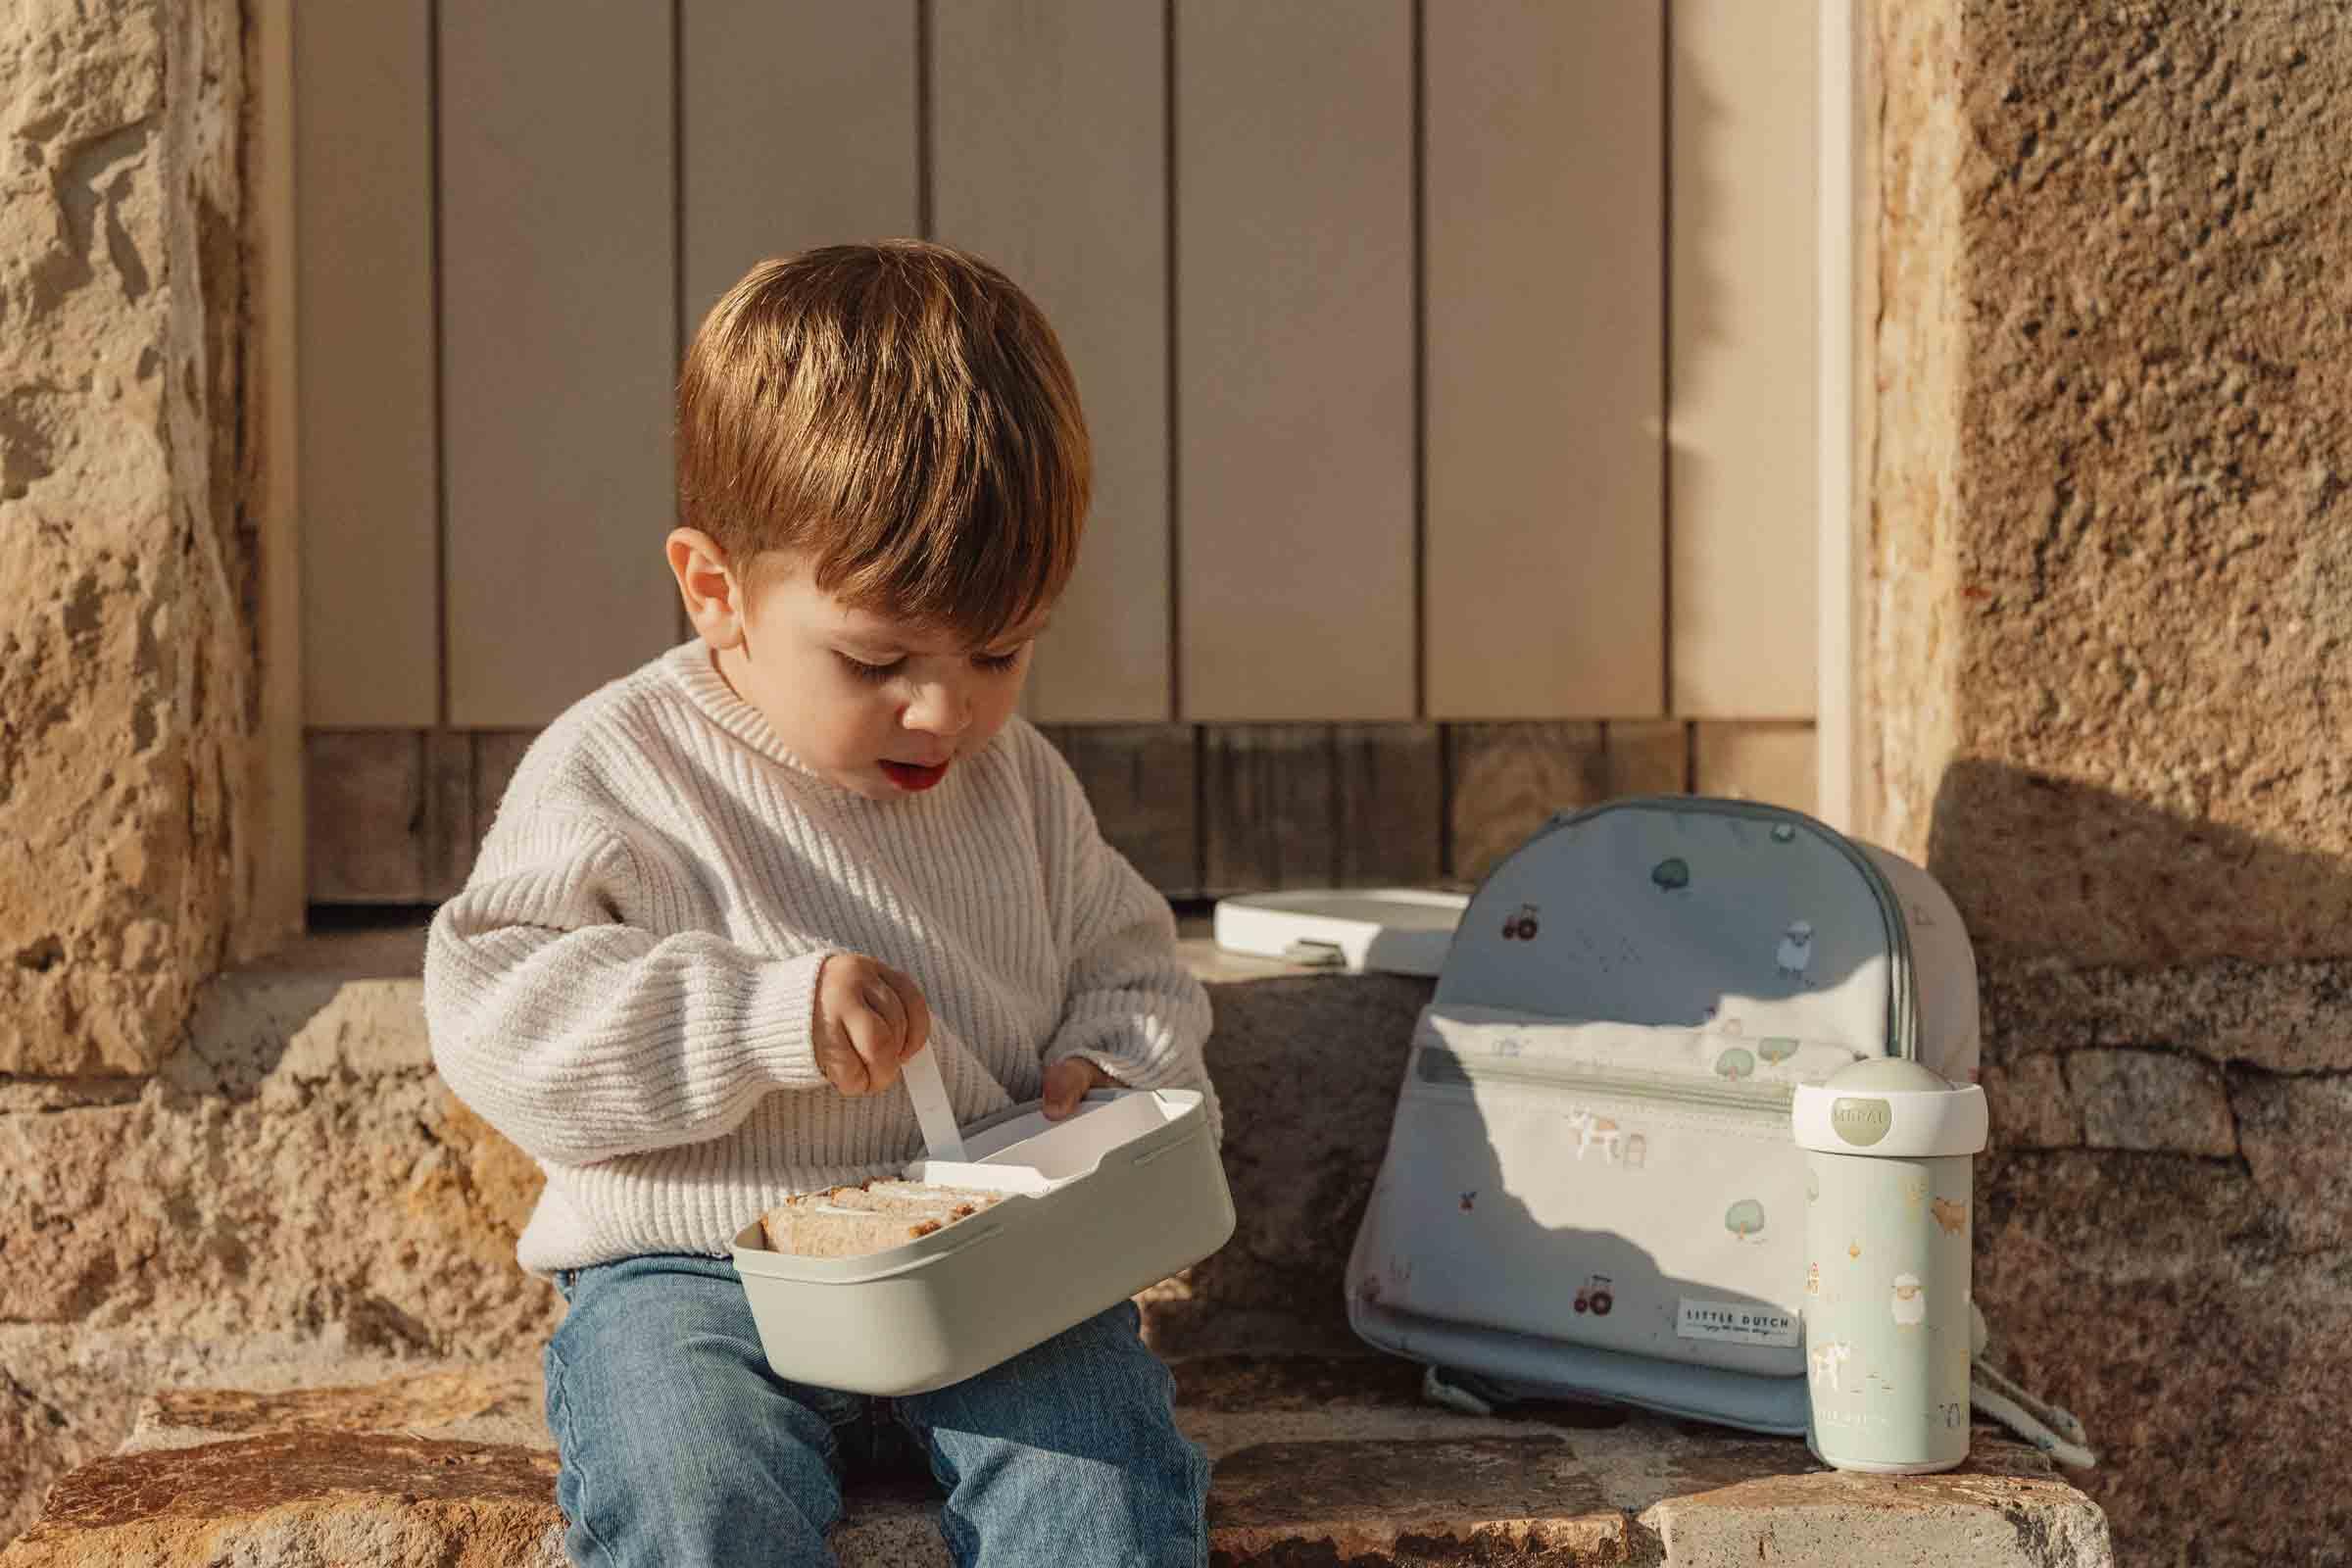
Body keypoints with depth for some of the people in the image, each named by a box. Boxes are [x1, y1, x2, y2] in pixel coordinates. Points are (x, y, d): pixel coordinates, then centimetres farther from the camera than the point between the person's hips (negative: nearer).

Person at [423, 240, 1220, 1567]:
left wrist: (1113, 1074, -1)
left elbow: (1129, 962, 23)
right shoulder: (616, 773, -3)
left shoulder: (1020, 782, 12)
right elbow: (495, 1011, -11)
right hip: (700, 1272, -3)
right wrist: (764, 1016, -23)